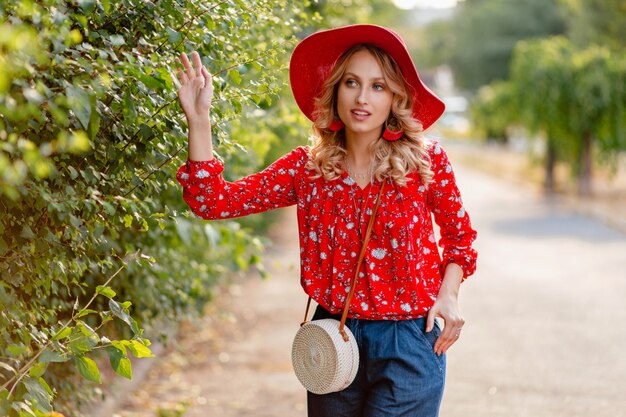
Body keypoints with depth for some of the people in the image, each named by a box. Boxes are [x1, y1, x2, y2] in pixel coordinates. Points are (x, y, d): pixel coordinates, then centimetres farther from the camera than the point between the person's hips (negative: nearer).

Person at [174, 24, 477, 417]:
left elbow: (459, 233, 9)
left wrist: (449, 294, -6)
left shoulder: (426, 159, -7)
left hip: (408, 342, -2)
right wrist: (199, 119, -17)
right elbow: (214, 201, -8)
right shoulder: (307, 166, -3)